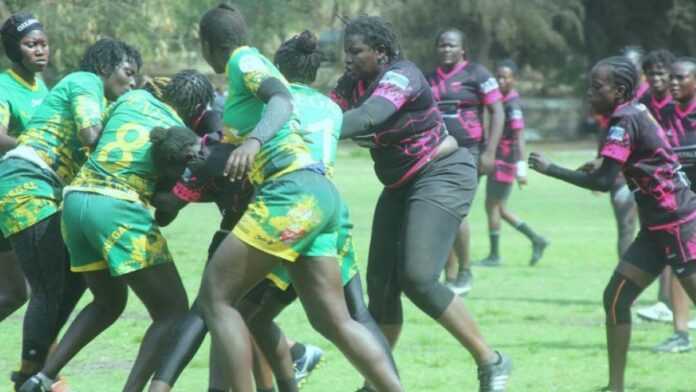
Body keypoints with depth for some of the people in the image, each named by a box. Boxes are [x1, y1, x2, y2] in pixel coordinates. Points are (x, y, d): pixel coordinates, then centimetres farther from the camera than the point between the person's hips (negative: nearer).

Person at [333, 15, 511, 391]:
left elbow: (368, 117, -40)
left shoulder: (401, 76, -23)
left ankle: (490, 361, -10)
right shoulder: (353, 82, 3)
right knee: (380, 281, 5)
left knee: (417, 278, -20)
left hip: (443, 176, -9)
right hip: (401, 185, 9)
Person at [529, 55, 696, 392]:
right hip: (657, 228, 10)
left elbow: (604, 181, -22)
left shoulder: (625, 121, -16)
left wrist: (549, 169, -16)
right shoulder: (635, 114, 10)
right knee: (616, 298, 7)